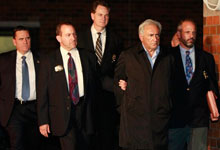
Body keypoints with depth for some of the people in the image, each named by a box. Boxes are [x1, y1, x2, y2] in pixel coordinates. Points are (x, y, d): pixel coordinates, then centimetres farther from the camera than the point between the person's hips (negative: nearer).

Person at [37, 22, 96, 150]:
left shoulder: (86, 57, 9)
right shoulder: (48, 60, 1)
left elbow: (93, 85, 11)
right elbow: (42, 92, 0)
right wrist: (43, 121, -5)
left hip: (83, 111, 3)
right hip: (62, 112, -3)